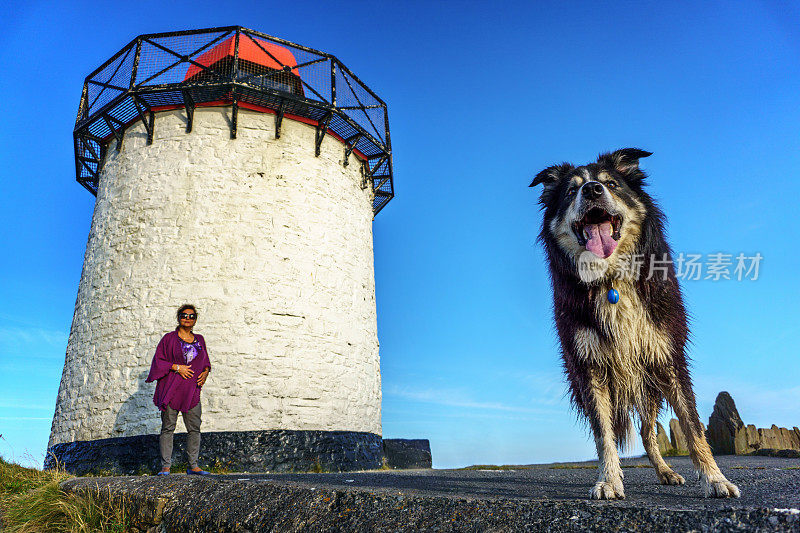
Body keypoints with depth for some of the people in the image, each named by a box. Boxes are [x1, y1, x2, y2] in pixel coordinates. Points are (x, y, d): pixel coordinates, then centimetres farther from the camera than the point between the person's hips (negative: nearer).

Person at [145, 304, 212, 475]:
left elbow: (206, 361, 22)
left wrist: (205, 372, 2)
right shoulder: (169, 338, 4)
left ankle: (193, 466, 9)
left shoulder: (199, 339, 15)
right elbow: (158, 360, 0)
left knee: (194, 428, 1)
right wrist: (177, 367, -12)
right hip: (171, 389, -3)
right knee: (168, 428, -3)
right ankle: (165, 467, 4)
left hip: (192, 390, 4)